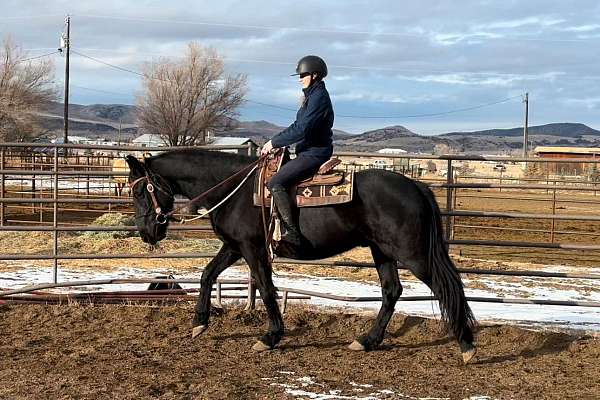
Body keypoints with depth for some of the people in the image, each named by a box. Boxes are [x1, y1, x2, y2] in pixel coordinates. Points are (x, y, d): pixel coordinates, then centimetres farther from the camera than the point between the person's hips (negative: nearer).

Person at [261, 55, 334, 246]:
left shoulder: (319, 97, -16)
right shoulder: (312, 96, 18)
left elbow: (301, 130, -23)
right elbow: (298, 126, 22)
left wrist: (274, 142, -15)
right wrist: (274, 142, 13)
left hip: (314, 154, -11)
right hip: (309, 152, 11)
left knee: (276, 183, -22)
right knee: (275, 171, 19)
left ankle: (291, 232, -25)